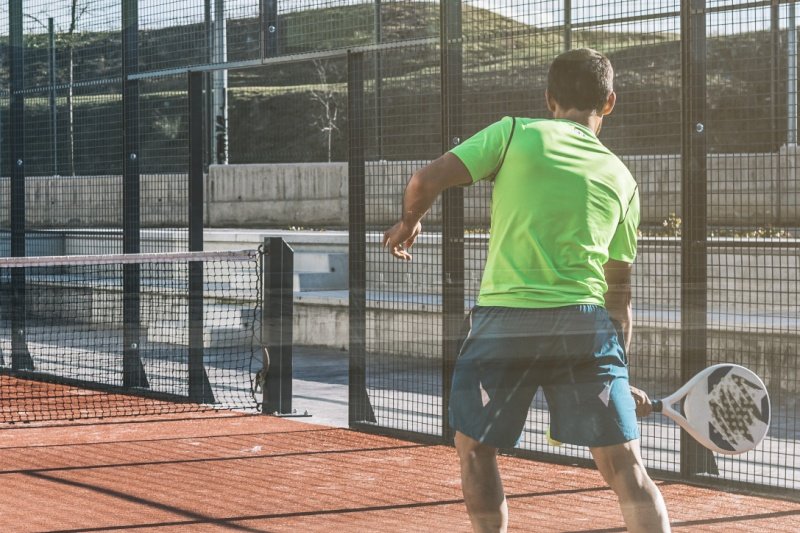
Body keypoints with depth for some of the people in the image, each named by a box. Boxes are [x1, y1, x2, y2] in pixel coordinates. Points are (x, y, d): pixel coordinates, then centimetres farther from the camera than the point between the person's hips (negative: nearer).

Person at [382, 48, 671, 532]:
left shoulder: (514, 133, 4)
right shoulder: (622, 180, 13)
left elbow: (427, 180, -3)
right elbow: (619, 290, 16)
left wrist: (410, 221, 19)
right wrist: (621, 377, 23)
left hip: (506, 317, -2)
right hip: (587, 323, 2)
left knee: (475, 448, 16)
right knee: (627, 468, 4)